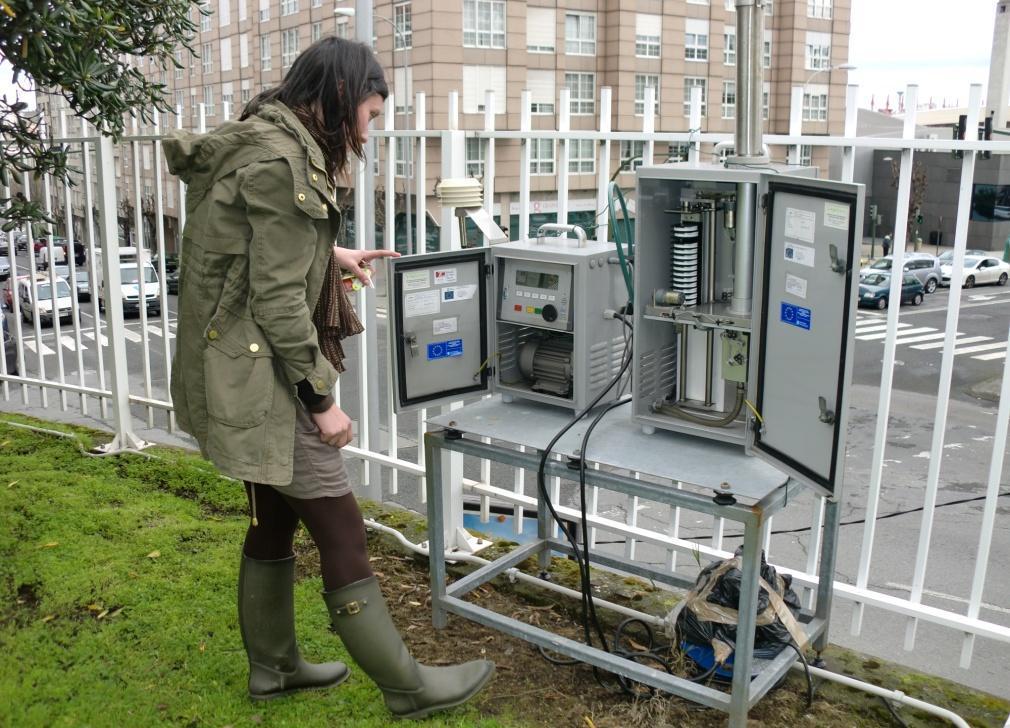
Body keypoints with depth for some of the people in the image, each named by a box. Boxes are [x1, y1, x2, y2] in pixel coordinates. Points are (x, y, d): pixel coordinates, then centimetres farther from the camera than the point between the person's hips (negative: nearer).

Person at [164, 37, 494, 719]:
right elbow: (279, 301, -22)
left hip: (242, 375, 10)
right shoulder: (281, 163, -20)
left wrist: (328, 253, 18)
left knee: (274, 521, 20)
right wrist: (320, 401, -16)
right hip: (262, 379, -10)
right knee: (343, 534, -2)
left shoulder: (265, 145, 12)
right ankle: (407, 687, 12)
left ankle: (273, 665, 36)